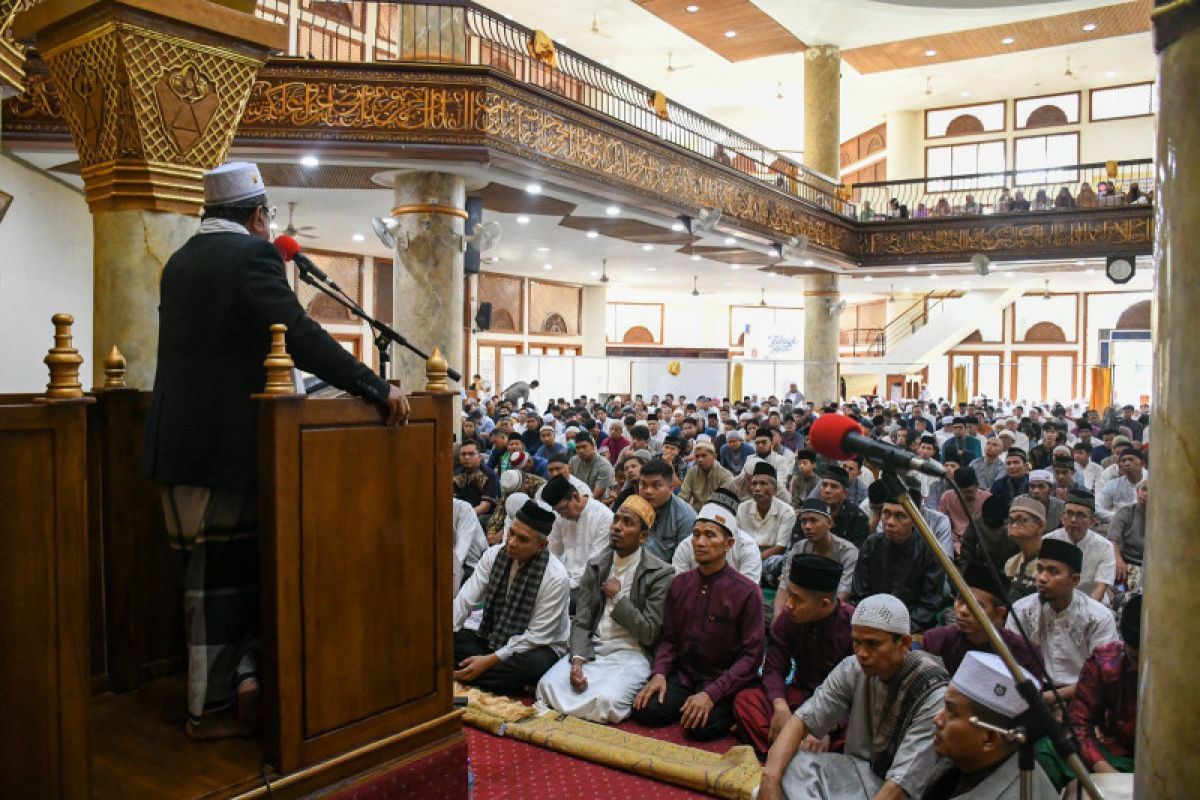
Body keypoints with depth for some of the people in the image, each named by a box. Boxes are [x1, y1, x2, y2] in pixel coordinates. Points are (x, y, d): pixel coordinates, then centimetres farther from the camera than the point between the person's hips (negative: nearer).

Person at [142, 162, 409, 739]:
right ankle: (212, 711, 13)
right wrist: (377, 390, -17)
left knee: (206, 572, 13)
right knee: (224, 574, 2)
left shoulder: (180, 262, 16)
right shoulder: (251, 253, -10)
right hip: (225, 441, -8)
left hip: (177, 440, 8)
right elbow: (302, 337, -20)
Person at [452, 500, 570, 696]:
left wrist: (491, 660, -24)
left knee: (534, 664, -38)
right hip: (491, 639, 5)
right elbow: (465, 600, -10)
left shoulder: (556, 578, -21)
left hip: (535, 648, -5)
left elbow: (536, 635, -19)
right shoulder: (494, 554, -7)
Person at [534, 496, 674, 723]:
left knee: (606, 701, -31)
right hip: (591, 650, 4)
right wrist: (577, 661, -13)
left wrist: (618, 597, -10)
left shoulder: (661, 573, -6)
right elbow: (581, 622, 5)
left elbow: (649, 634, -7)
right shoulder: (595, 566, 9)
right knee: (548, 685, -21)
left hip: (630, 655, -4)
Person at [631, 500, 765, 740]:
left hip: (722, 680, -4)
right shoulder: (680, 583, 4)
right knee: (644, 711, -20)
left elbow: (751, 656, -13)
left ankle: (726, 711, 2)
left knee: (701, 727, -29)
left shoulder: (747, 591, -12)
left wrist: (711, 693, -22)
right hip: (683, 675, 4)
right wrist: (659, 673, -10)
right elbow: (669, 638, 9)